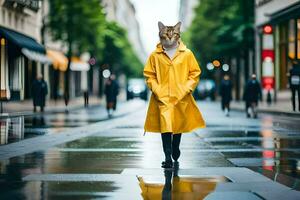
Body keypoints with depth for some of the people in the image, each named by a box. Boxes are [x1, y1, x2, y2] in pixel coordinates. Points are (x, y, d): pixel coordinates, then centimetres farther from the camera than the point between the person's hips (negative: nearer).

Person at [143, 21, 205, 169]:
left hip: (181, 98, 2)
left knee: (179, 126, 13)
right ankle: (168, 158, -12)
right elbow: (149, 74, 7)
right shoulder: (155, 55, 2)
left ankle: (175, 156, 32)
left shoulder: (187, 54, 3)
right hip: (162, 97, -1)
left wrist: (186, 89, -5)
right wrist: (156, 89, -7)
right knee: (165, 126, -13)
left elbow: (195, 73, 6)